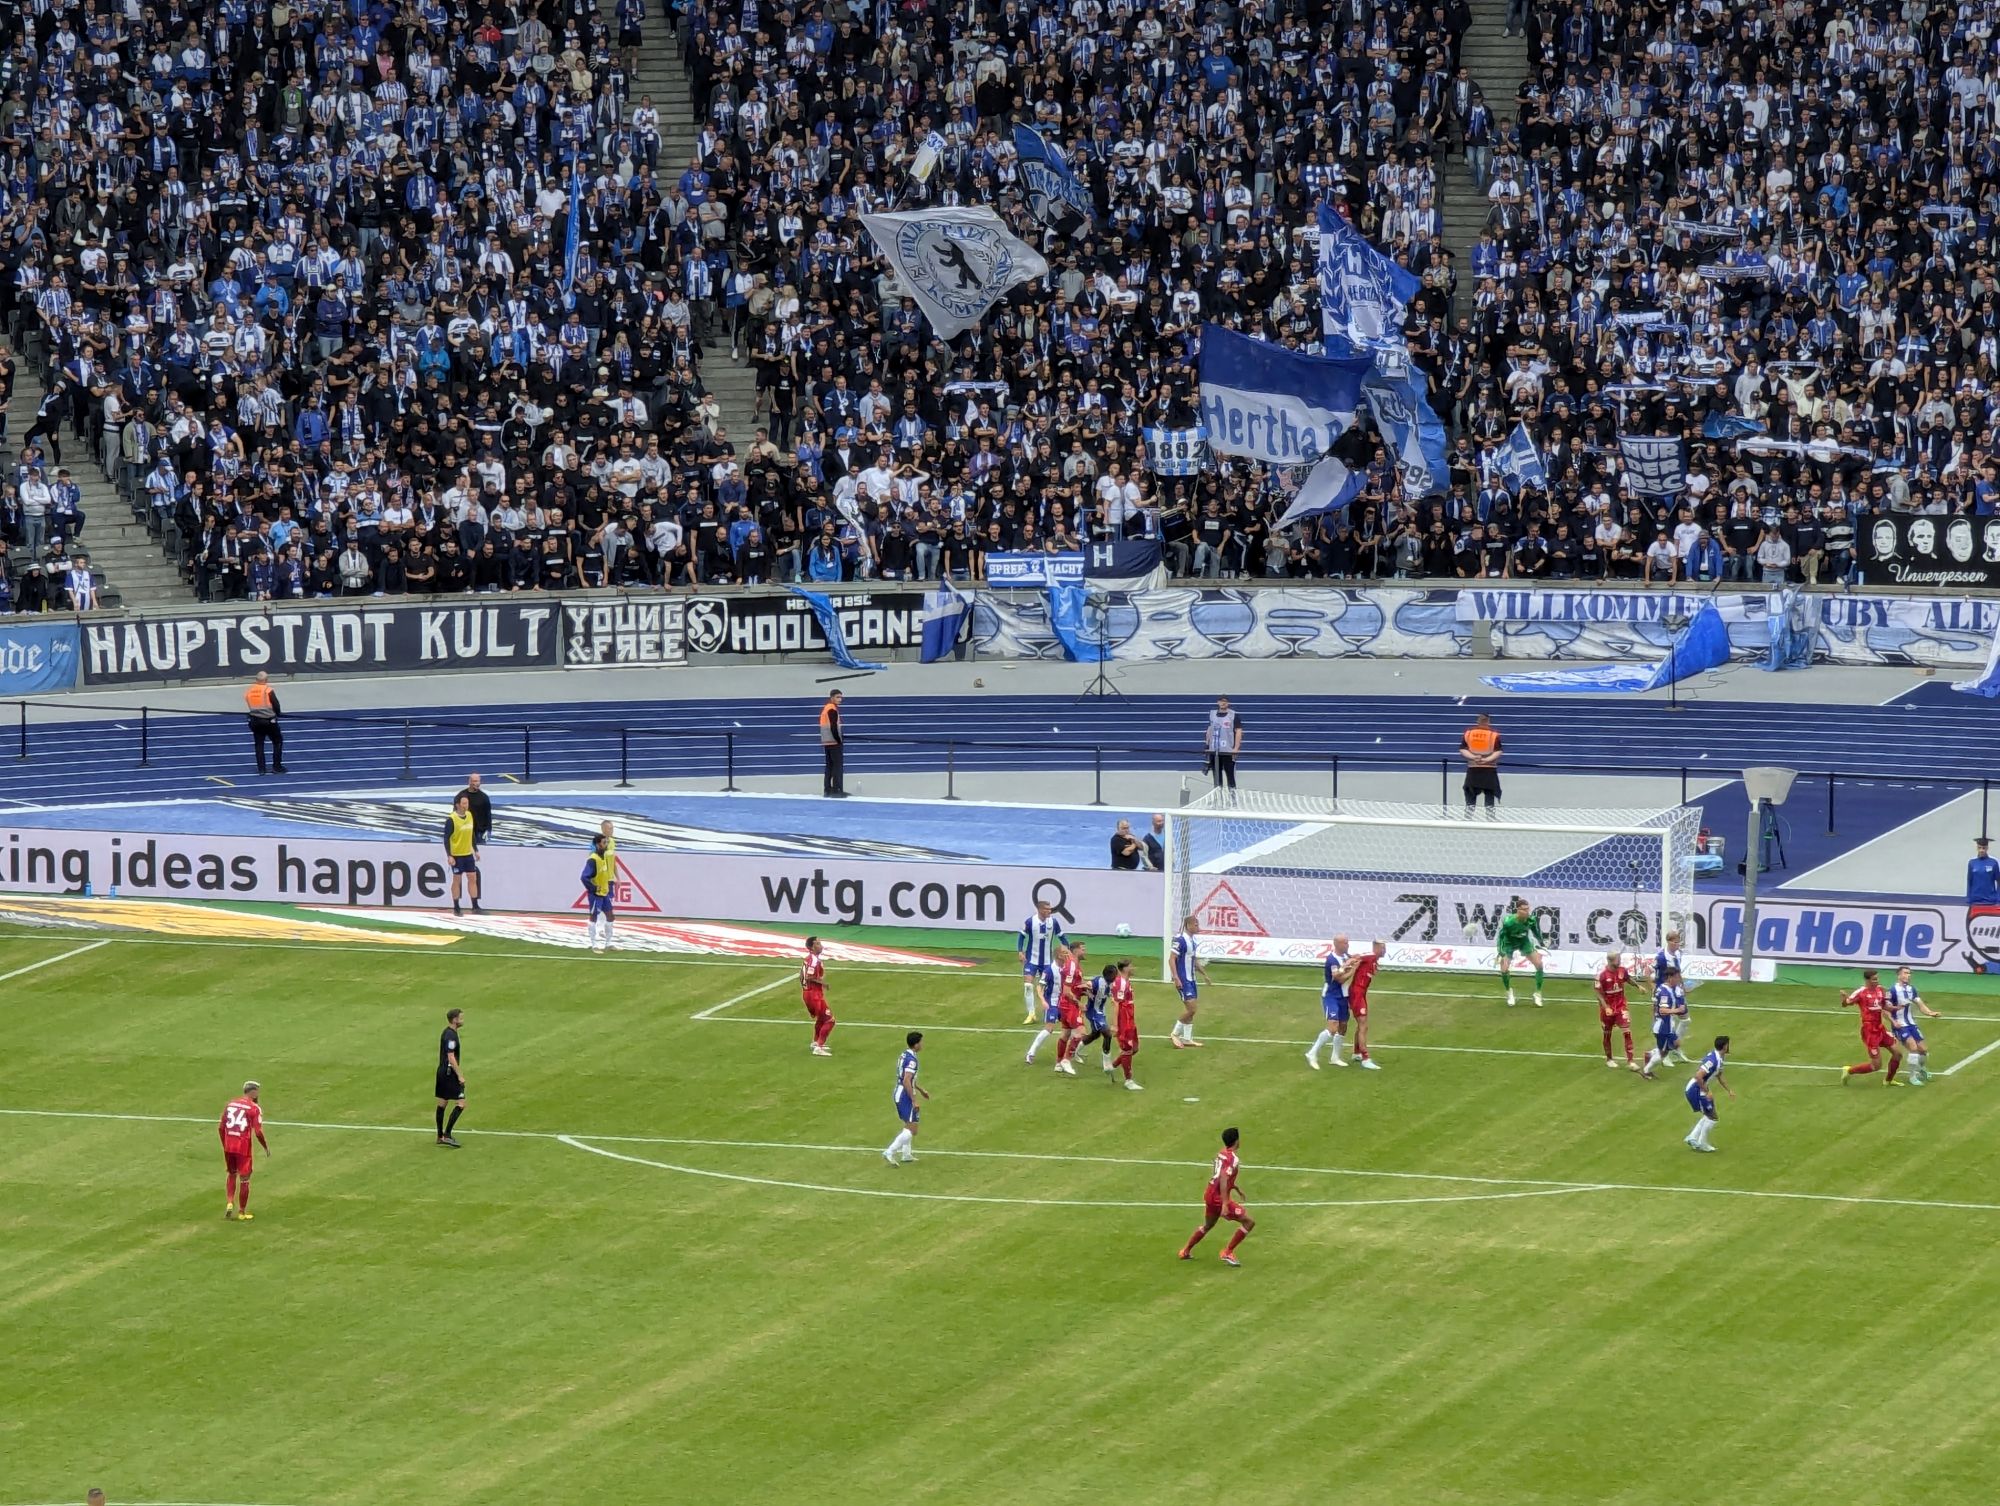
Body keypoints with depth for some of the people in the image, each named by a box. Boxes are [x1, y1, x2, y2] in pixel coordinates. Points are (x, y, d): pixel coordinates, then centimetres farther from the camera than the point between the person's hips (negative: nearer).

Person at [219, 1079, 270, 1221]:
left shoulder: (231, 1104, 9)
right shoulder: (254, 1108, -7)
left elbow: (221, 1128, 10)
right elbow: (258, 1132, -14)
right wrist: (266, 1147, 2)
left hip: (229, 1146, 5)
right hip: (243, 1147, -5)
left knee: (232, 1174, 25)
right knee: (244, 1180, 7)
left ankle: (230, 1203, 9)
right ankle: (242, 1213, 14)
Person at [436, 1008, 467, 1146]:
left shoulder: (446, 1033, 13)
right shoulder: (451, 1035, -18)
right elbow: (451, 1058, -22)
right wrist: (460, 1076, -20)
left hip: (442, 1072, 10)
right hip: (450, 1073, -10)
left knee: (442, 1103, 13)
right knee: (461, 1103, -9)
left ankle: (440, 1136, 19)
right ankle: (447, 1135, -11)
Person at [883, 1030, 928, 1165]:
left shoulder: (905, 1055, 10)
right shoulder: (911, 1060, -20)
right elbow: (907, 1081, -27)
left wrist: (920, 1090, 31)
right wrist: (914, 1101, -22)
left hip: (899, 1095, 10)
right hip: (906, 1097, -10)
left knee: (908, 1126, 22)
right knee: (912, 1130, -7)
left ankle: (906, 1155, 27)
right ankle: (890, 1153, -13)